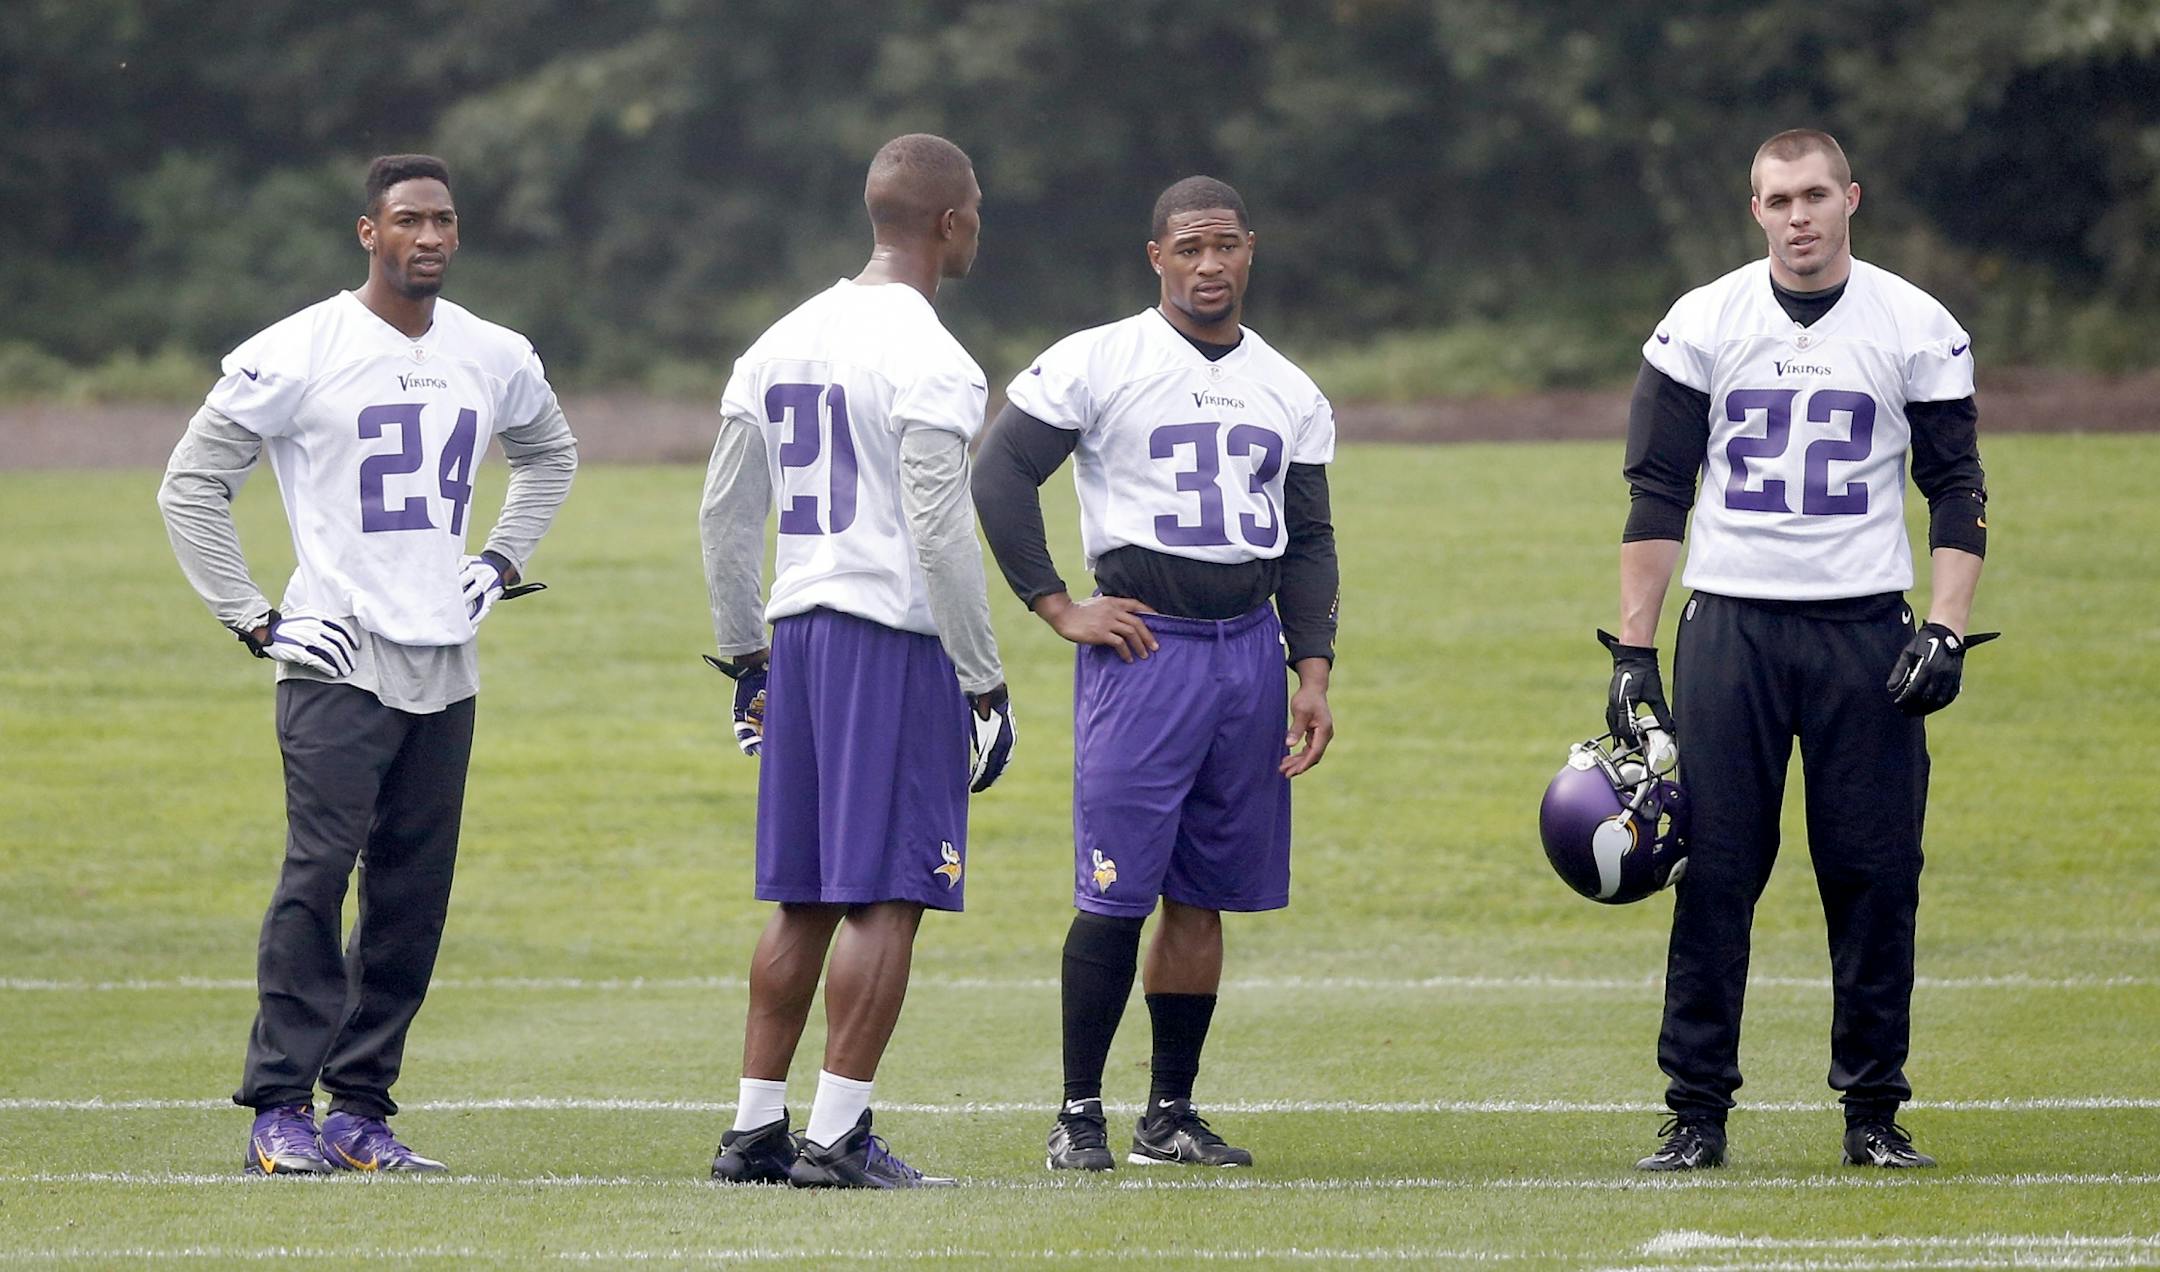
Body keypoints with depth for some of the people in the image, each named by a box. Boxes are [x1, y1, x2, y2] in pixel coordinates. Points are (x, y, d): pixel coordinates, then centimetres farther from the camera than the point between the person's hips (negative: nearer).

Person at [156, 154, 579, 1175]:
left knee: (414, 899, 4)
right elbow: (191, 487, -3)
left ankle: (360, 1108, 11)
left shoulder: (495, 360, 10)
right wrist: (254, 621, -6)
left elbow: (550, 453, 32)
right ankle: (281, 1110, -10)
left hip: (444, 665, 5)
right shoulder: (298, 354, -7)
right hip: (337, 661, -5)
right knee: (317, 878, -14)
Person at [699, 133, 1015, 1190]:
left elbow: (726, 512, 16)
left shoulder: (783, 343, 12)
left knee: (806, 897, 13)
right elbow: (940, 535, -17)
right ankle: (837, 1136, -7)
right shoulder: (927, 361, -12)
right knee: (888, 895, -4)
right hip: (895, 637, -8)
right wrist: (983, 684, -11)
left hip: (798, 630, 8)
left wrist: (745, 655, 23)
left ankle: (756, 1128, 13)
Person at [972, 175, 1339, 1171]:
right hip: (1143, 647, -5)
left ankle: (1171, 1114, 15)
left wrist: (1312, 671, 5)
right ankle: (1079, 1115, -1)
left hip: (1248, 650, 5)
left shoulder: (1289, 395, 13)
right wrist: (1059, 607, -8)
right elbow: (1000, 478, -4)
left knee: (1205, 892, 8)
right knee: (1116, 892, -8)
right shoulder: (1097, 364, -4)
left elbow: (1309, 544, 16)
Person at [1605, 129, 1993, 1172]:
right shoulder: (1701, 327, 3)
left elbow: (1958, 490, 6)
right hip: (1731, 622, 0)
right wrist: (1632, 654, 1)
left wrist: (1947, 632, -6)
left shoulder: (1916, 329, 2)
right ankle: (1696, 1110, 2)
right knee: (1714, 876, -3)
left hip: (1863, 628, 0)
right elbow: (1656, 496, 6)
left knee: (1875, 876, -1)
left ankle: (1874, 1111, 8)